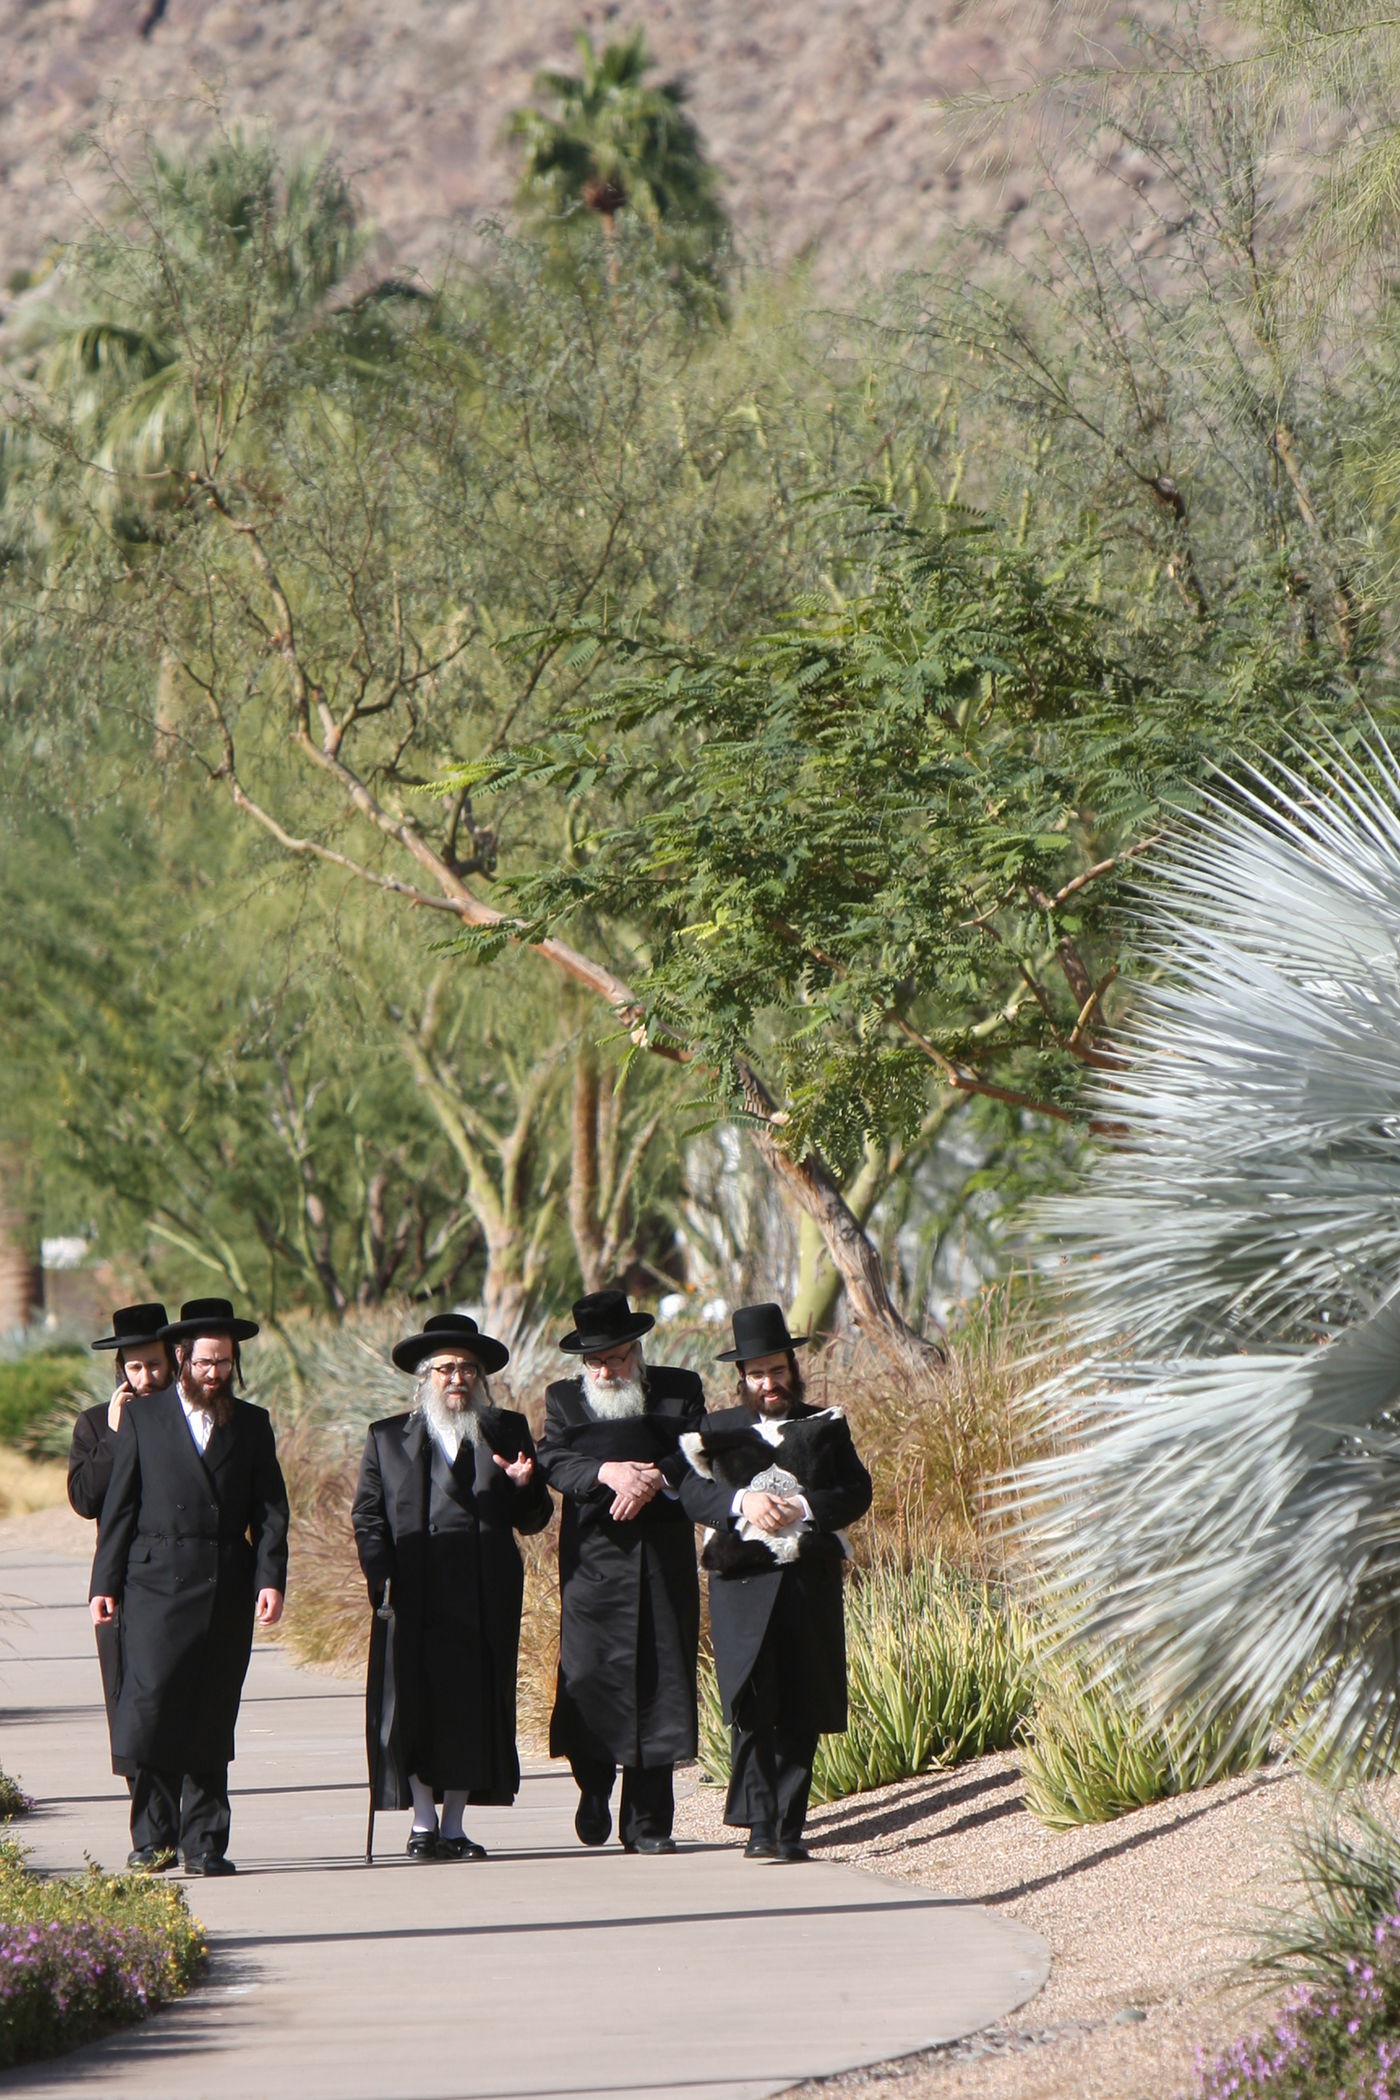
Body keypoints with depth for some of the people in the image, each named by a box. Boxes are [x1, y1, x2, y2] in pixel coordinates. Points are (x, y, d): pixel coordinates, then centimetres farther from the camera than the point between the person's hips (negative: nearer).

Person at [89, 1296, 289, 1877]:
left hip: (227, 1589, 2)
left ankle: (203, 1841, 6)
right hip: (157, 1584, -2)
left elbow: (270, 1509, 9)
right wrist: (104, 1584, 1)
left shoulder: (251, 1424, 13)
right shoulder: (143, 1418, 8)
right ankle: (153, 1835, -2)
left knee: (211, 1720, 2)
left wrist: (271, 1579, -4)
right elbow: (119, 1504, 7)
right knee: (151, 1704, -12)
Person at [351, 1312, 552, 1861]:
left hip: (485, 1604, 1)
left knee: (473, 1709, 0)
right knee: (417, 1706, -5)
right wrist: (382, 1579, -7)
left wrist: (524, 1486, -9)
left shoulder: (508, 1433, 14)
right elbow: (366, 1515, 7)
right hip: (417, 1599, -1)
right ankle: (423, 1825, 3)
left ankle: (452, 1827, 7)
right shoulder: (388, 1438, 11)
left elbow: (532, 1521, 13)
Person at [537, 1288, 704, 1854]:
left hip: (664, 1562, 0)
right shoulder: (563, 1400, 13)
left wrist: (654, 1478, -18)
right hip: (593, 1562, 0)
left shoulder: (680, 1391, 12)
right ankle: (595, 1788, 17)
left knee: (658, 1679, -2)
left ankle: (646, 1820, 4)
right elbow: (554, 1462, -3)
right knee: (587, 1674, -9)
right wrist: (607, 1473, -20)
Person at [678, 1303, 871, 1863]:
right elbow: (692, 1492, -2)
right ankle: (759, 1822, -19)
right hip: (745, 1585, -1)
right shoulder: (719, 1429, 11)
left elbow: (856, 1495, 3)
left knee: (799, 1714, 1)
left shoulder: (825, 1426, 13)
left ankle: (790, 1827, 6)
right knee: (751, 1705, -16)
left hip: (810, 1585, 1)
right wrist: (741, 1502, -20)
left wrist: (803, 1508, -13)